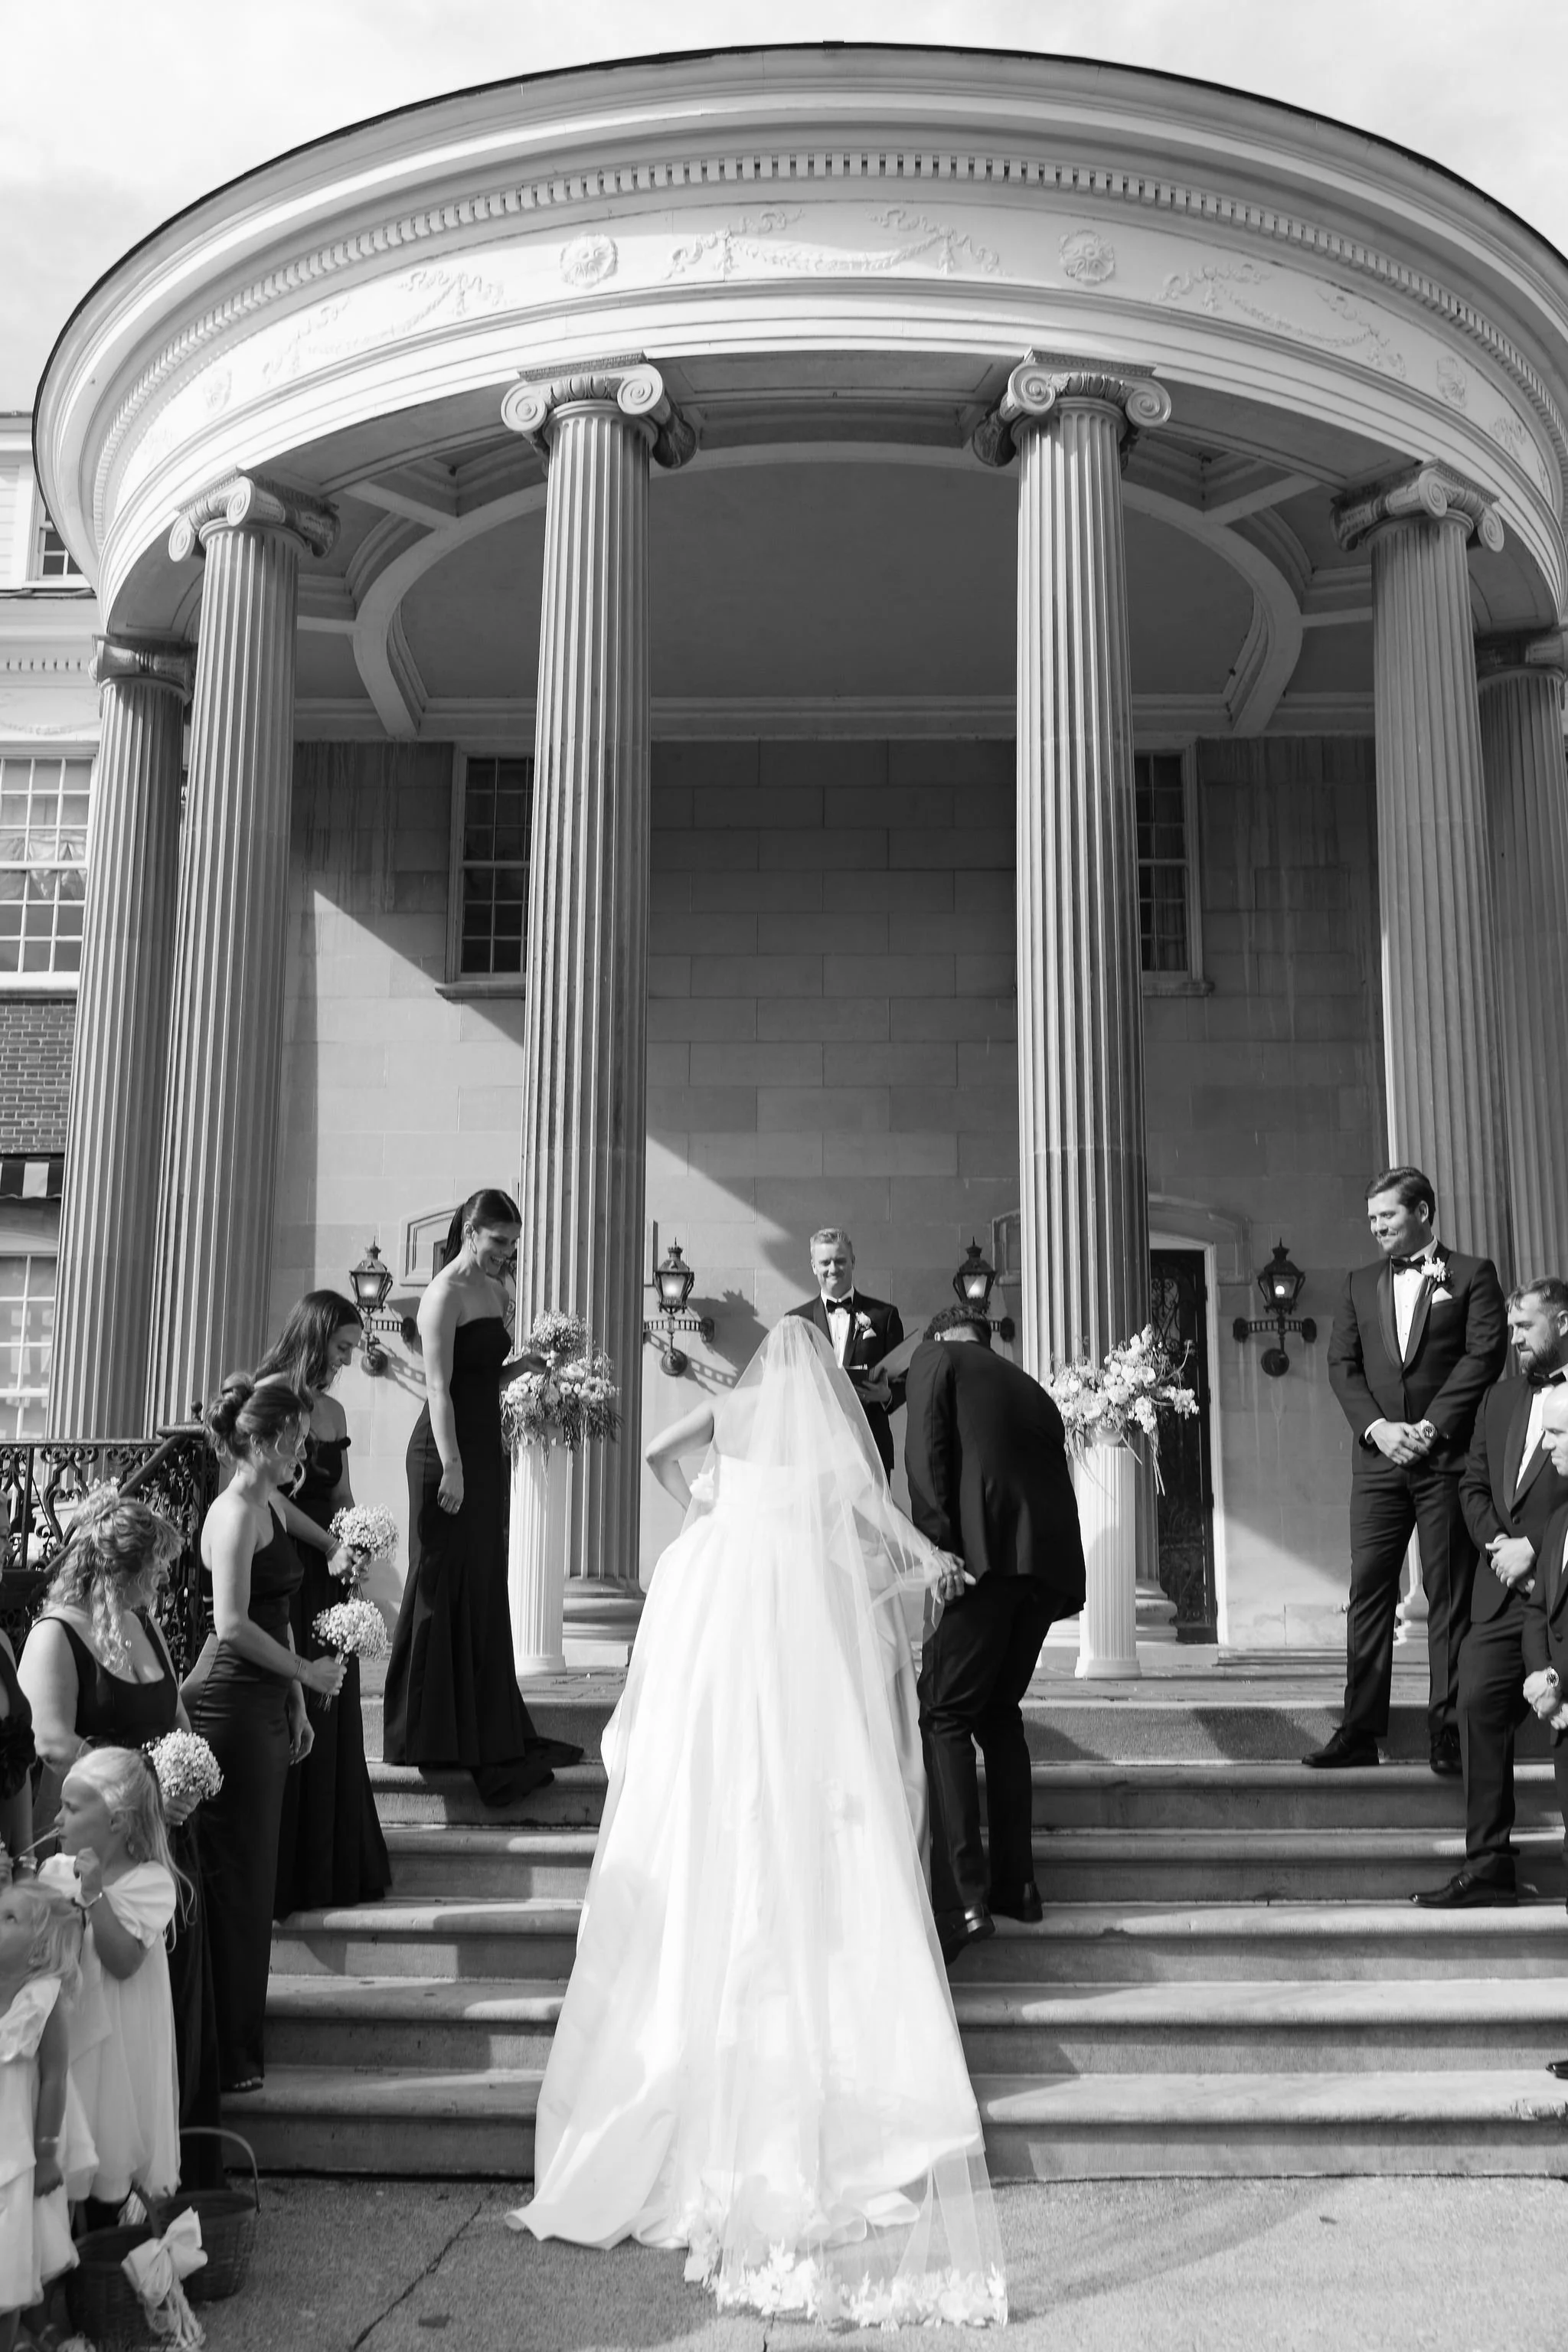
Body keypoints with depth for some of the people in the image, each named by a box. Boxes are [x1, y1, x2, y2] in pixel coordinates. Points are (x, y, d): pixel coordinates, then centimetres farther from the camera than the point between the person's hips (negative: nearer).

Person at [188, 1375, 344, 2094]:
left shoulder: (270, 1504, 12)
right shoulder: (235, 1512, -17)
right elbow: (233, 1624, -23)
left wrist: (296, 1702, 19)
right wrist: (307, 1672, -14)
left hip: (265, 1706, 9)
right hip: (231, 1704, -9)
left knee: (254, 1872, 16)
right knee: (234, 1875, 0)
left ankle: (240, 2028, 29)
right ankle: (223, 2057, 10)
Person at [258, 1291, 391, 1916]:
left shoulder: (331, 1409, 12)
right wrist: (329, 1540, -14)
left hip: (326, 1580, 8)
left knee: (332, 1710, 11)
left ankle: (332, 1862, 22)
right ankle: (279, 1871, 9)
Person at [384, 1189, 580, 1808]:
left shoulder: (496, 1292, 14)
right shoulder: (445, 1294, -11)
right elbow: (439, 1386, -17)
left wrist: (525, 1363, 1)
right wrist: (451, 1466, -21)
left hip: (486, 1449, 8)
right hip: (447, 1452, -8)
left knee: (485, 1588, 12)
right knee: (443, 1587, -1)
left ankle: (486, 1729, 20)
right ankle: (429, 1734, 9)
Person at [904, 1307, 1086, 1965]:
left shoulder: (936, 1357, 13)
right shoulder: (1031, 1390, 29)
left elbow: (927, 1451, -4)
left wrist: (939, 1544, -10)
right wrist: (1064, 1592, 26)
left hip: (985, 1551, -6)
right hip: (1049, 1561, 6)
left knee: (944, 1718, -4)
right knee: (999, 1714, 20)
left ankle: (964, 1900, -14)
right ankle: (1016, 1884, 22)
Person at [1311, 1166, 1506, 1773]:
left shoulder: (1471, 1274, 4)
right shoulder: (1360, 1283, 16)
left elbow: (1485, 1354, -5)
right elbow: (1342, 1364, 8)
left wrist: (1431, 1427, -13)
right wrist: (1378, 1427, -8)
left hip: (1446, 1457, -3)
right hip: (1378, 1457, 4)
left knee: (1448, 1597, 0)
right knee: (1368, 1591, 1)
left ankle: (1448, 1734, 4)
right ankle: (1360, 1731, 4)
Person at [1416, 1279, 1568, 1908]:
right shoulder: (1500, 1398, 20)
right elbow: (1472, 1484, 18)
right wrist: (1496, 1541, 0)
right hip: (1503, 1591, 6)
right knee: (1479, 1705, -3)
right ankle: (1488, 1864, 1)